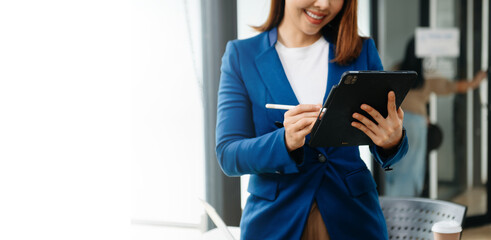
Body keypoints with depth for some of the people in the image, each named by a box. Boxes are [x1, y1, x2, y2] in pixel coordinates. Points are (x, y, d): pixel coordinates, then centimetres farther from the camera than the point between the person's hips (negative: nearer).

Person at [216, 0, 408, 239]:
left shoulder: (362, 51, 3)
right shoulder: (241, 55, -2)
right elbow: (228, 155, -9)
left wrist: (393, 141, -22)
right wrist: (285, 142, -27)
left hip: (352, 219, 2)